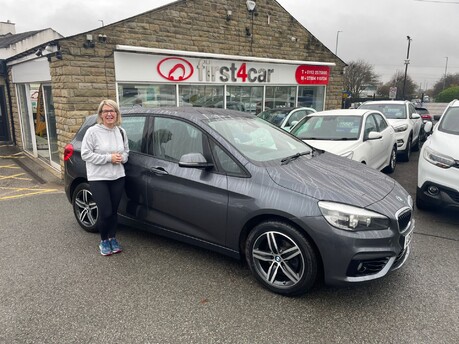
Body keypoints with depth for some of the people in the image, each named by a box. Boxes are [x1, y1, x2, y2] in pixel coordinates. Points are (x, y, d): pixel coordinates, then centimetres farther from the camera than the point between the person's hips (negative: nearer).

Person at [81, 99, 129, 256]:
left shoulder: (121, 132, 6)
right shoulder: (93, 131, -10)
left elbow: (126, 151, 16)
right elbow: (85, 154, -11)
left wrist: (122, 158, -7)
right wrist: (109, 158, -18)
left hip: (118, 177, 4)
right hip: (98, 178, -4)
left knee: (113, 211, 11)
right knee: (106, 213, -4)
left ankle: (112, 238, 31)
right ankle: (104, 241, 21)